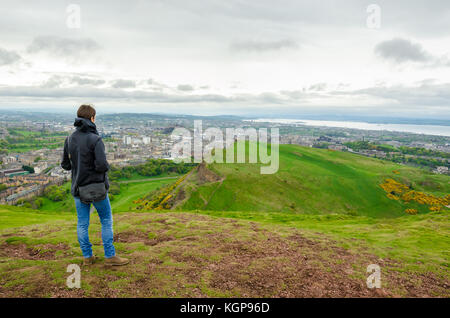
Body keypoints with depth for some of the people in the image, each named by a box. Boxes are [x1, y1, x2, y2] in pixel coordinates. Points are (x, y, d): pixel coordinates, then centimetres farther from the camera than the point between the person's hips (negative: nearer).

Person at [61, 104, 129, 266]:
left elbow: (65, 165, 5)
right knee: (106, 221, 8)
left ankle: (87, 256, 24)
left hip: (78, 188, 6)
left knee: (82, 223, 13)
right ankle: (110, 256, 13)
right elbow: (102, 165, -25)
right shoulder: (95, 139, -18)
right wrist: (106, 166, -3)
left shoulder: (69, 139, 1)